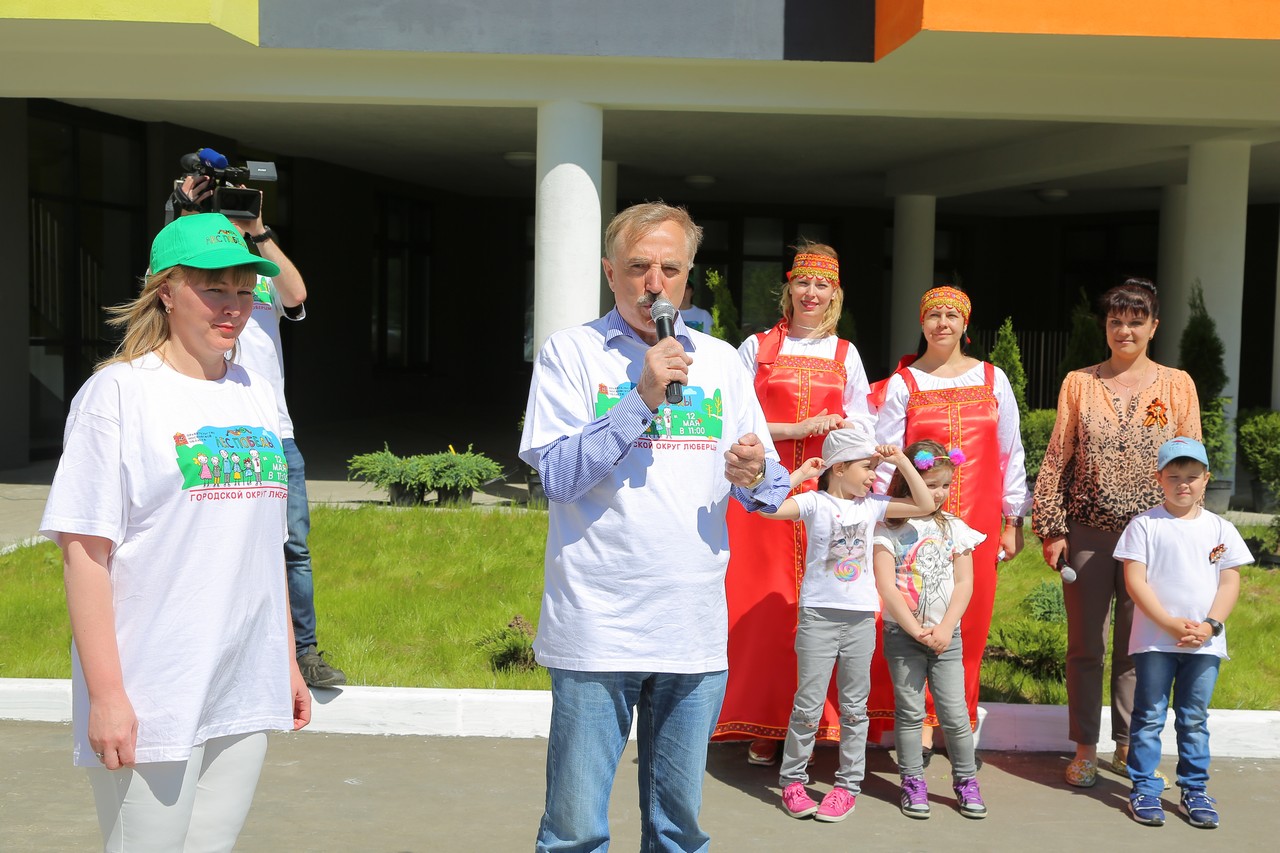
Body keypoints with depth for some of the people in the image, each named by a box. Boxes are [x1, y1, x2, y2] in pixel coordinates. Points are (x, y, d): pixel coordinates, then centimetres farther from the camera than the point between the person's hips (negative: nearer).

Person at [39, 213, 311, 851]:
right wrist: (105, 695, -16)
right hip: (149, 704, -5)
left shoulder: (256, 396, 11)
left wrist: (288, 663, 17)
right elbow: (84, 552, -11)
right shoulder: (118, 392, -6)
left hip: (244, 698, 6)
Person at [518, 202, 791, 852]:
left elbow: (769, 488, 11)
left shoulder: (720, 360, 11)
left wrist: (755, 476, -12)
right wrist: (642, 398, -16)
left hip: (694, 629, 3)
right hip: (596, 626, -3)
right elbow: (556, 476, -10)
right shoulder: (571, 351, 1)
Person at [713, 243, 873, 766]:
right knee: (764, 605, -3)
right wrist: (797, 429, -11)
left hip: (826, 494, 2)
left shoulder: (845, 354, 14)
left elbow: (862, 423, 11)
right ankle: (764, 727, 4)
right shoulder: (756, 348, 7)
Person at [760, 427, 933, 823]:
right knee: (809, 703, 1)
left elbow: (925, 505, 7)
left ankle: (849, 783, 18)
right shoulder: (814, 502, -6)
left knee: (854, 705, 9)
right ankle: (792, 780, 14)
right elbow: (769, 507, -21)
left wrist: (901, 460, 2)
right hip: (818, 615, -4)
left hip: (861, 617, 4)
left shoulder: (872, 505, 6)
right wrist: (799, 474, -11)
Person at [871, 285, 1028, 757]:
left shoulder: (994, 380, 9)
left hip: (978, 521, 2)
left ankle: (961, 725, 16)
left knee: (971, 622, 4)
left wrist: (1012, 521, 9)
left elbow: (1010, 453, 11)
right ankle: (922, 724, 6)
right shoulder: (902, 384, 5)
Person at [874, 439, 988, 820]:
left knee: (955, 712, 1)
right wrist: (916, 631, -14)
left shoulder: (955, 528, 5)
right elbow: (886, 587, -9)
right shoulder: (889, 529, -3)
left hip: (946, 635, 2)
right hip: (902, 634, -2)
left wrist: (945, 629, -10)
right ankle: (913, 783, 15)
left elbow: (964, 583, 1)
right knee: (909, 712, 4)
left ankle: (966, 780, 15)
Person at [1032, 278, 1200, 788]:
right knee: (1086, 645, 6)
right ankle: (1085, 747, 16)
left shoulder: (1177, 386, 5)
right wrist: (1050, 530, -1)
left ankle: (1129, 745, 20)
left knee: (1138, 645, 7)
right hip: (1087, 533, 0)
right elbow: (1056, 460, 5)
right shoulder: (1079, 383, 5)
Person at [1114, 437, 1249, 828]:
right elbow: (1135, 581, -9)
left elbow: (1230, 583, 4)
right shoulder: (1144, 525, -3)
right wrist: (1171, 624, -16)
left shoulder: (1221, 529, 6)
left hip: (1205, 644, 2)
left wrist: (1210, 626, -11)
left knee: (1195, 720, 10)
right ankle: (1144, 789, 12)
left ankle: (1194, 791, 19)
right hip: (1154, 640, -2)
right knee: (1149, 717, 4)